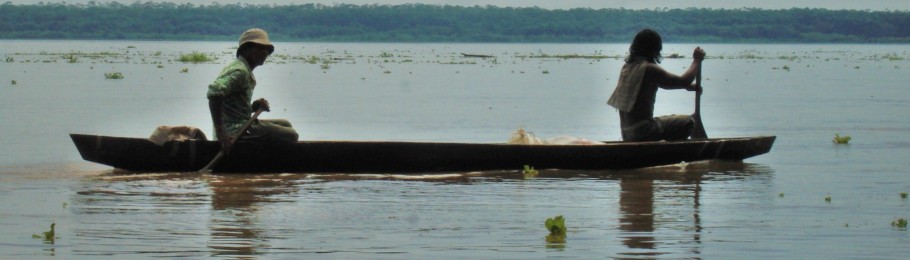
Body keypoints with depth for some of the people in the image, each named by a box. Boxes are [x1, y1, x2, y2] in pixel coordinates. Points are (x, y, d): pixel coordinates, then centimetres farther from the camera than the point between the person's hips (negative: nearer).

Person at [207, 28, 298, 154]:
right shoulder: (239, 71, -17)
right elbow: (214, 92, -34)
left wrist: (254, 107, 2)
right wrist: (220, 132, -34)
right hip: (237, 130, -11)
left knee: (285, 125, 24)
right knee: (290, 136, -5)